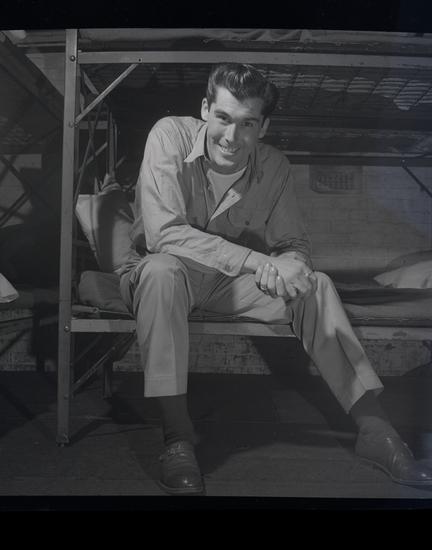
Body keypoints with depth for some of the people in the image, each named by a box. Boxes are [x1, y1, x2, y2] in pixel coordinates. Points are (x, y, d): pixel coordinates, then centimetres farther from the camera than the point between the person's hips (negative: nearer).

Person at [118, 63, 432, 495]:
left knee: (316, 285, -17)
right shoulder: (171, 135, -19)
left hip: (231, 282, 3)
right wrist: (254, 260, -36)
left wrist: (290, 265, -29)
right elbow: (163, 232, -29)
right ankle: (176, 435, -29)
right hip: (154, 275, -3)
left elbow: (294, 245, -2)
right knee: (164, 271, -38)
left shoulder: (273, 167, -7)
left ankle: (373, 426, -12)